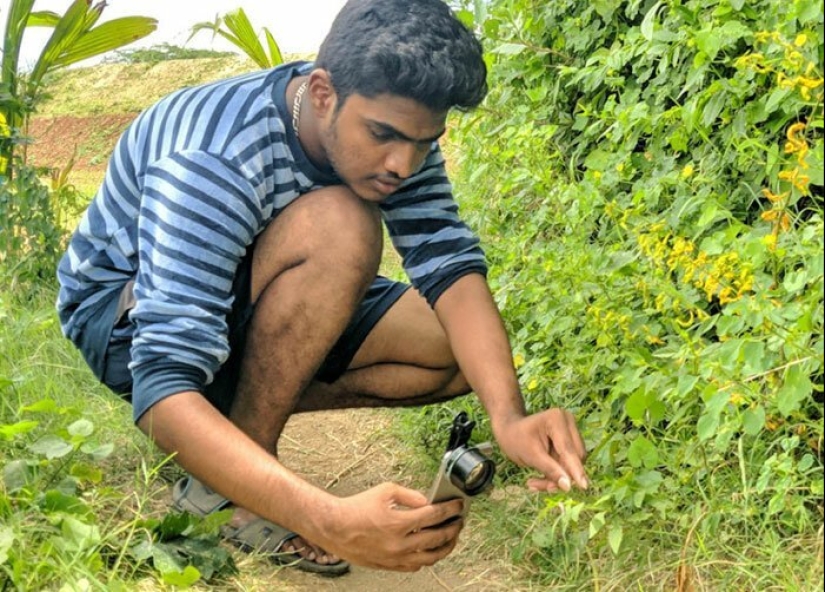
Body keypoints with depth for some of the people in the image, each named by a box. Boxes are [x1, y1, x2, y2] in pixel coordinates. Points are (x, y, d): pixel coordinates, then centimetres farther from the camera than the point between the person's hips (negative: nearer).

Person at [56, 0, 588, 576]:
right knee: (340, 227, -34)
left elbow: (450, 263, -21)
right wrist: (330, 523, -57)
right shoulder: (210, 165, -37)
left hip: (253, 313, 7)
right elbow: (166, 391, -44)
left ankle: (247, 411, -3)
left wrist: (509, 416, -40)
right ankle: (227, 484, -20)